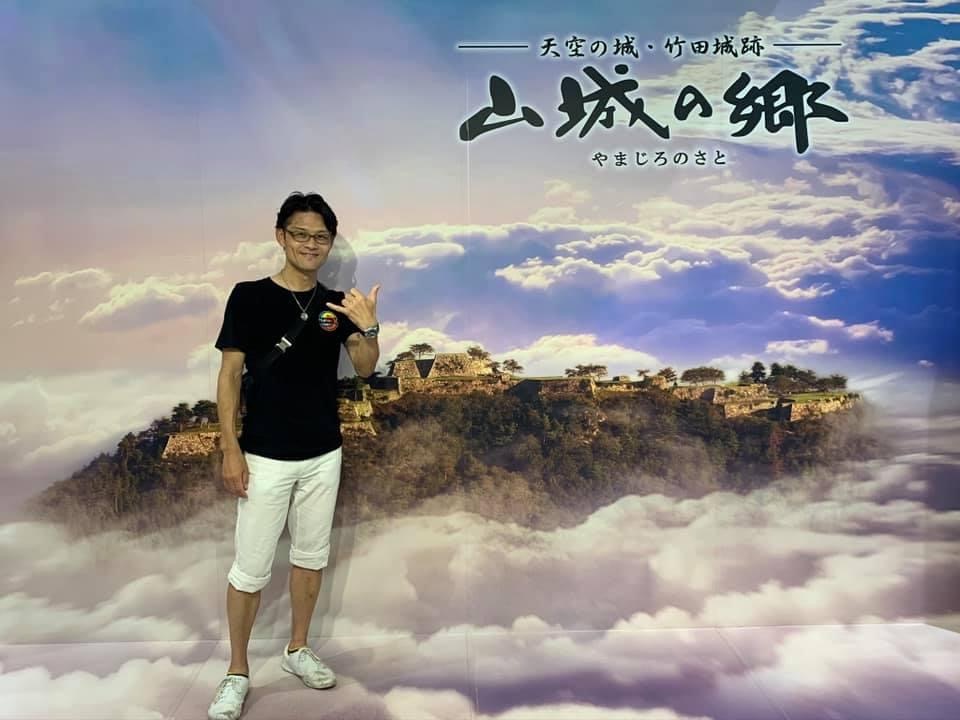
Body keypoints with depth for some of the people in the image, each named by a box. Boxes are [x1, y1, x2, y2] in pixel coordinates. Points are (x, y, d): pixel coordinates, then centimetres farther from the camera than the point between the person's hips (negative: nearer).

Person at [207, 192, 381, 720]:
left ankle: (297, 650, 34)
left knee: (311, 555, 15)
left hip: (324, 454, 4)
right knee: (251, 568, 3)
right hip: (266, 457, -4)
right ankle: (237, 673, 22)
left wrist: (368, 328, -20)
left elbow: (365, 369, 0)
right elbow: (229, 375, -6)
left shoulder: (336, 303, 3)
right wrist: (230, 449, -10)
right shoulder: (250, 296, -7)